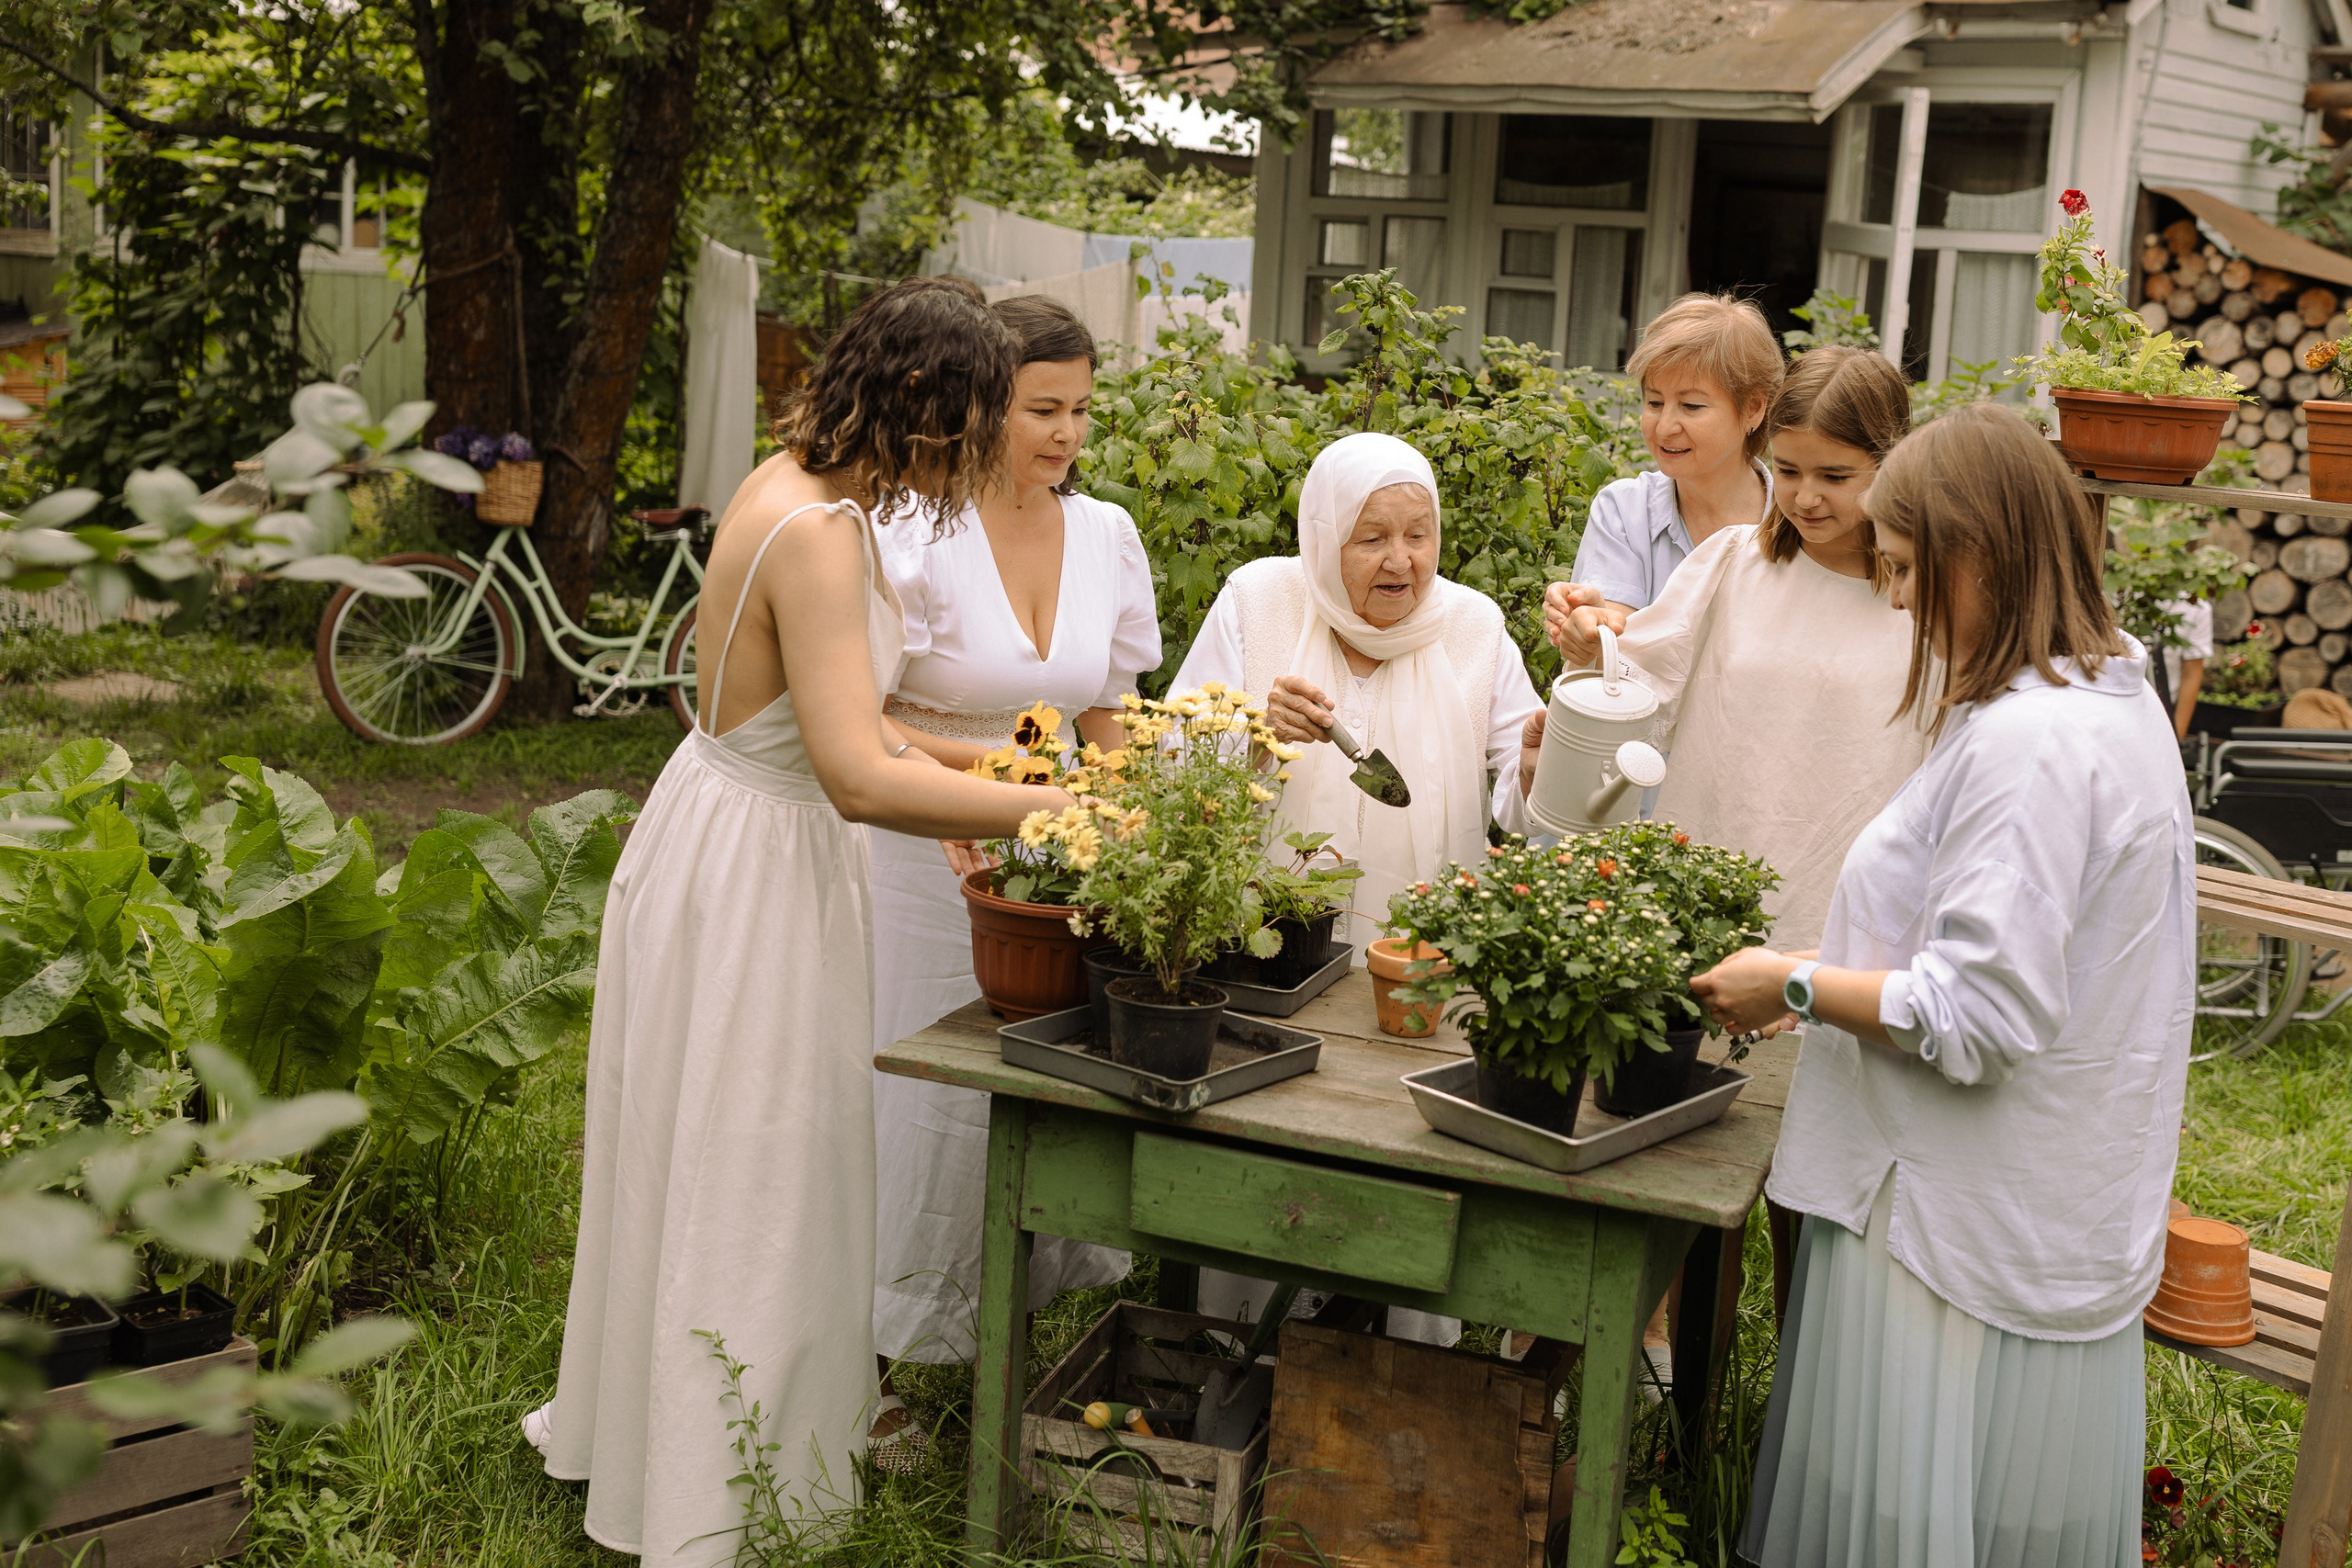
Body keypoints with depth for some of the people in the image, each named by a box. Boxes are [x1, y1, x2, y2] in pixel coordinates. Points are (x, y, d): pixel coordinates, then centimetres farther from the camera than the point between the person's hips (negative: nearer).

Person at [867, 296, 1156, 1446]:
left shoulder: (1106, 536, 3)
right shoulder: (919, 535, -13)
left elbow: (1105, 721, 11)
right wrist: (985, 762, -26)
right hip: (928, 861, -5)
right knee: (925, 1110, 3)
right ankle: (872, 1363, 20)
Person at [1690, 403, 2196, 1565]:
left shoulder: (2028, 746, -22)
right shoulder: (2114, 704, 11)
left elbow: (1979, 1015, -24)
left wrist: (1795, 987, -12)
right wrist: (1833, 963, 13)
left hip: (1964, 1231, -10)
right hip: (2057, 1211, 10)